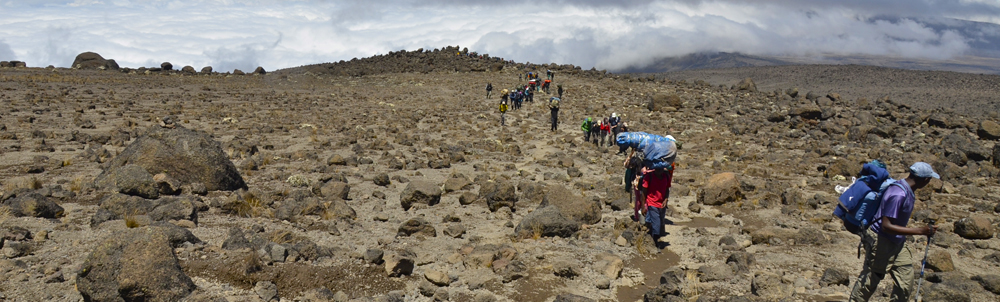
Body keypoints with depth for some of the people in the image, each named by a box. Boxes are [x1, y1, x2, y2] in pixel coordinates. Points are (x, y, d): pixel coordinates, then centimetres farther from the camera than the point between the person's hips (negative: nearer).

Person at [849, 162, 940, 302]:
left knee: (906, 281, 10)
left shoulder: (907, 191, 3)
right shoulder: (898, 194, -27)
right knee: (869, 282, 3)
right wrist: (920, 231, -29)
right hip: (881, 242, -10)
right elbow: (886, 226, -30)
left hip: (898, 243, 10)